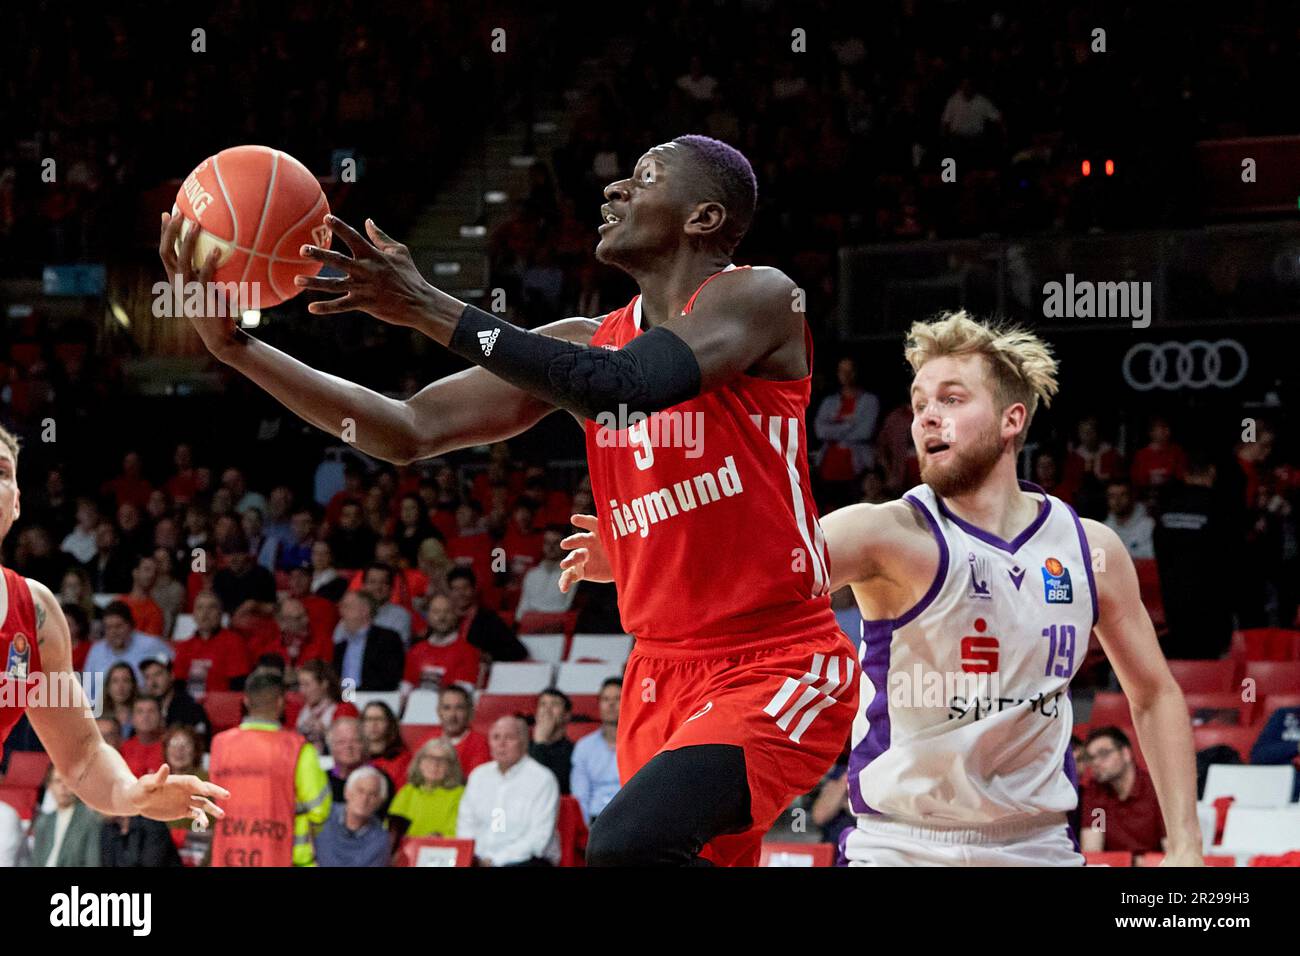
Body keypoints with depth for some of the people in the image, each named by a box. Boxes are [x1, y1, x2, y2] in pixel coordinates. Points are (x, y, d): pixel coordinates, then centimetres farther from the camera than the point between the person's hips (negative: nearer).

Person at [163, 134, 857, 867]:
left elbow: (624, 389, -26)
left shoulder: (759, 298, -8)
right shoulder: (586, 342, 12)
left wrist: (428, 308, -26)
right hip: (664, 672, 8)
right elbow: (410, 432, 8)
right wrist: (235, 346, -3)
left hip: (777, 666, -8)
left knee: (627, 846, -30)